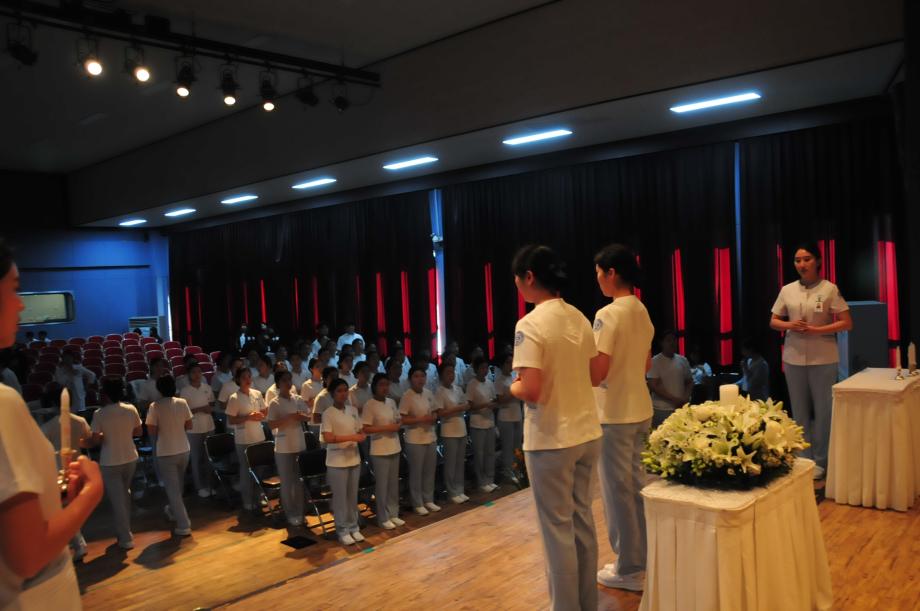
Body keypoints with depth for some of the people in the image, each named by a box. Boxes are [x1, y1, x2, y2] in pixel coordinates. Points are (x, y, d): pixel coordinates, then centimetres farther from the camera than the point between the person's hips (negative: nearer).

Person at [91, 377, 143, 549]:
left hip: (110, 462, -4)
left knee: (117, 499, 6)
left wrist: (105, 435, 5)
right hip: (130, 458, 4)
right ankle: (125, 530, 33)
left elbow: (95, 441, -14)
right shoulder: (131, 409, -7)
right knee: (124, 494, 23)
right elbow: (138, 432, 4)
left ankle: (126, 538, 10)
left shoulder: (99, 414, -17)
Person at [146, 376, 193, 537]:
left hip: (166, 453, -4)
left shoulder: (155, 406, -15)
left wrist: (162, 428, 7)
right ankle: (173, 512, 44)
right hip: (183, 450, 4)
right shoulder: (182, 403, -5)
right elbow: (189, 426, 3)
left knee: (172, 489, 2)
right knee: (177, 485, 24)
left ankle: (183, 525, 0)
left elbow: (151, 431, -12)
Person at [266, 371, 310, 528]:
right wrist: (289, 417, -23)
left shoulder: (298, 399, 4)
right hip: (283, 448, -4)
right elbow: (271, 424, -14)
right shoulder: (274, 403, -9)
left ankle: (299, 512, 23)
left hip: (299, 445, 4)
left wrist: (301, 416, -14)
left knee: (300, 480, 11)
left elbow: (309, 417, 8)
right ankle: (291, 514, 16)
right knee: (287, 482, 5)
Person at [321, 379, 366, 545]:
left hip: (353, 458, 5)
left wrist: (362, 436, -12)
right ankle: (343, 531, 14)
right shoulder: (328, 413, -12)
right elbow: (328, 438, -20)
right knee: (340, 497, 3)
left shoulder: (353, 410, 6)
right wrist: (351, 437, -26)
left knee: (353, 495, 13)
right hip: (337, 461, -5)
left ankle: (353, 527, 25)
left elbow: (360, 431, 12)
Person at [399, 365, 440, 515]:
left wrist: (433, 417, -6)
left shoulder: (429, 393, 6)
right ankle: (418, 504, 16)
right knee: (416, 473, 4)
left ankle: (429, 500, 28)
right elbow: (401, 419, -17)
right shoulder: (407, 396, -14)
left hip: (431, 438, 6)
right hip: (415, 440, -6)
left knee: (429, 471, 14)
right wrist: (421, 419, -22)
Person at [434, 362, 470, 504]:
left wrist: (464, 407, -8)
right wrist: (457, 409, -17)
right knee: (451, 463, 3)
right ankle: (453, 493, 12)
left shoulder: (458, 389, 9)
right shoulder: (439, 392, -11)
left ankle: (460, 491, 22)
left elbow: (467, 405, 15)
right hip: (449, 432, -6)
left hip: (462, 430, 6)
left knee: (460, 462, 12)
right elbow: (440, 413, -17)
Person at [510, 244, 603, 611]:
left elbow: (531, 391, -24)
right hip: (588, 433, 7)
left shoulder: (530, 324, -18)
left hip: (551, 440, -7)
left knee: (557, 527, 7)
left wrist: (512, 387, -4)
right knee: (582, 519, 19)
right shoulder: (580, 319, 4)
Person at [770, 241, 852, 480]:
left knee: (823, 410, 4)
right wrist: (790, 325, -10)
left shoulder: (830, 289, -5)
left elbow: (847, 323, -6)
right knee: (799, 410, 10)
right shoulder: (787, 290, 5)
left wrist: (815, 330, -17)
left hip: (823, 359, -3)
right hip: (793, 358, 3)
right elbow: (773, 322, 11)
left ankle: (820, 461, 17)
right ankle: (804, 459, 22)